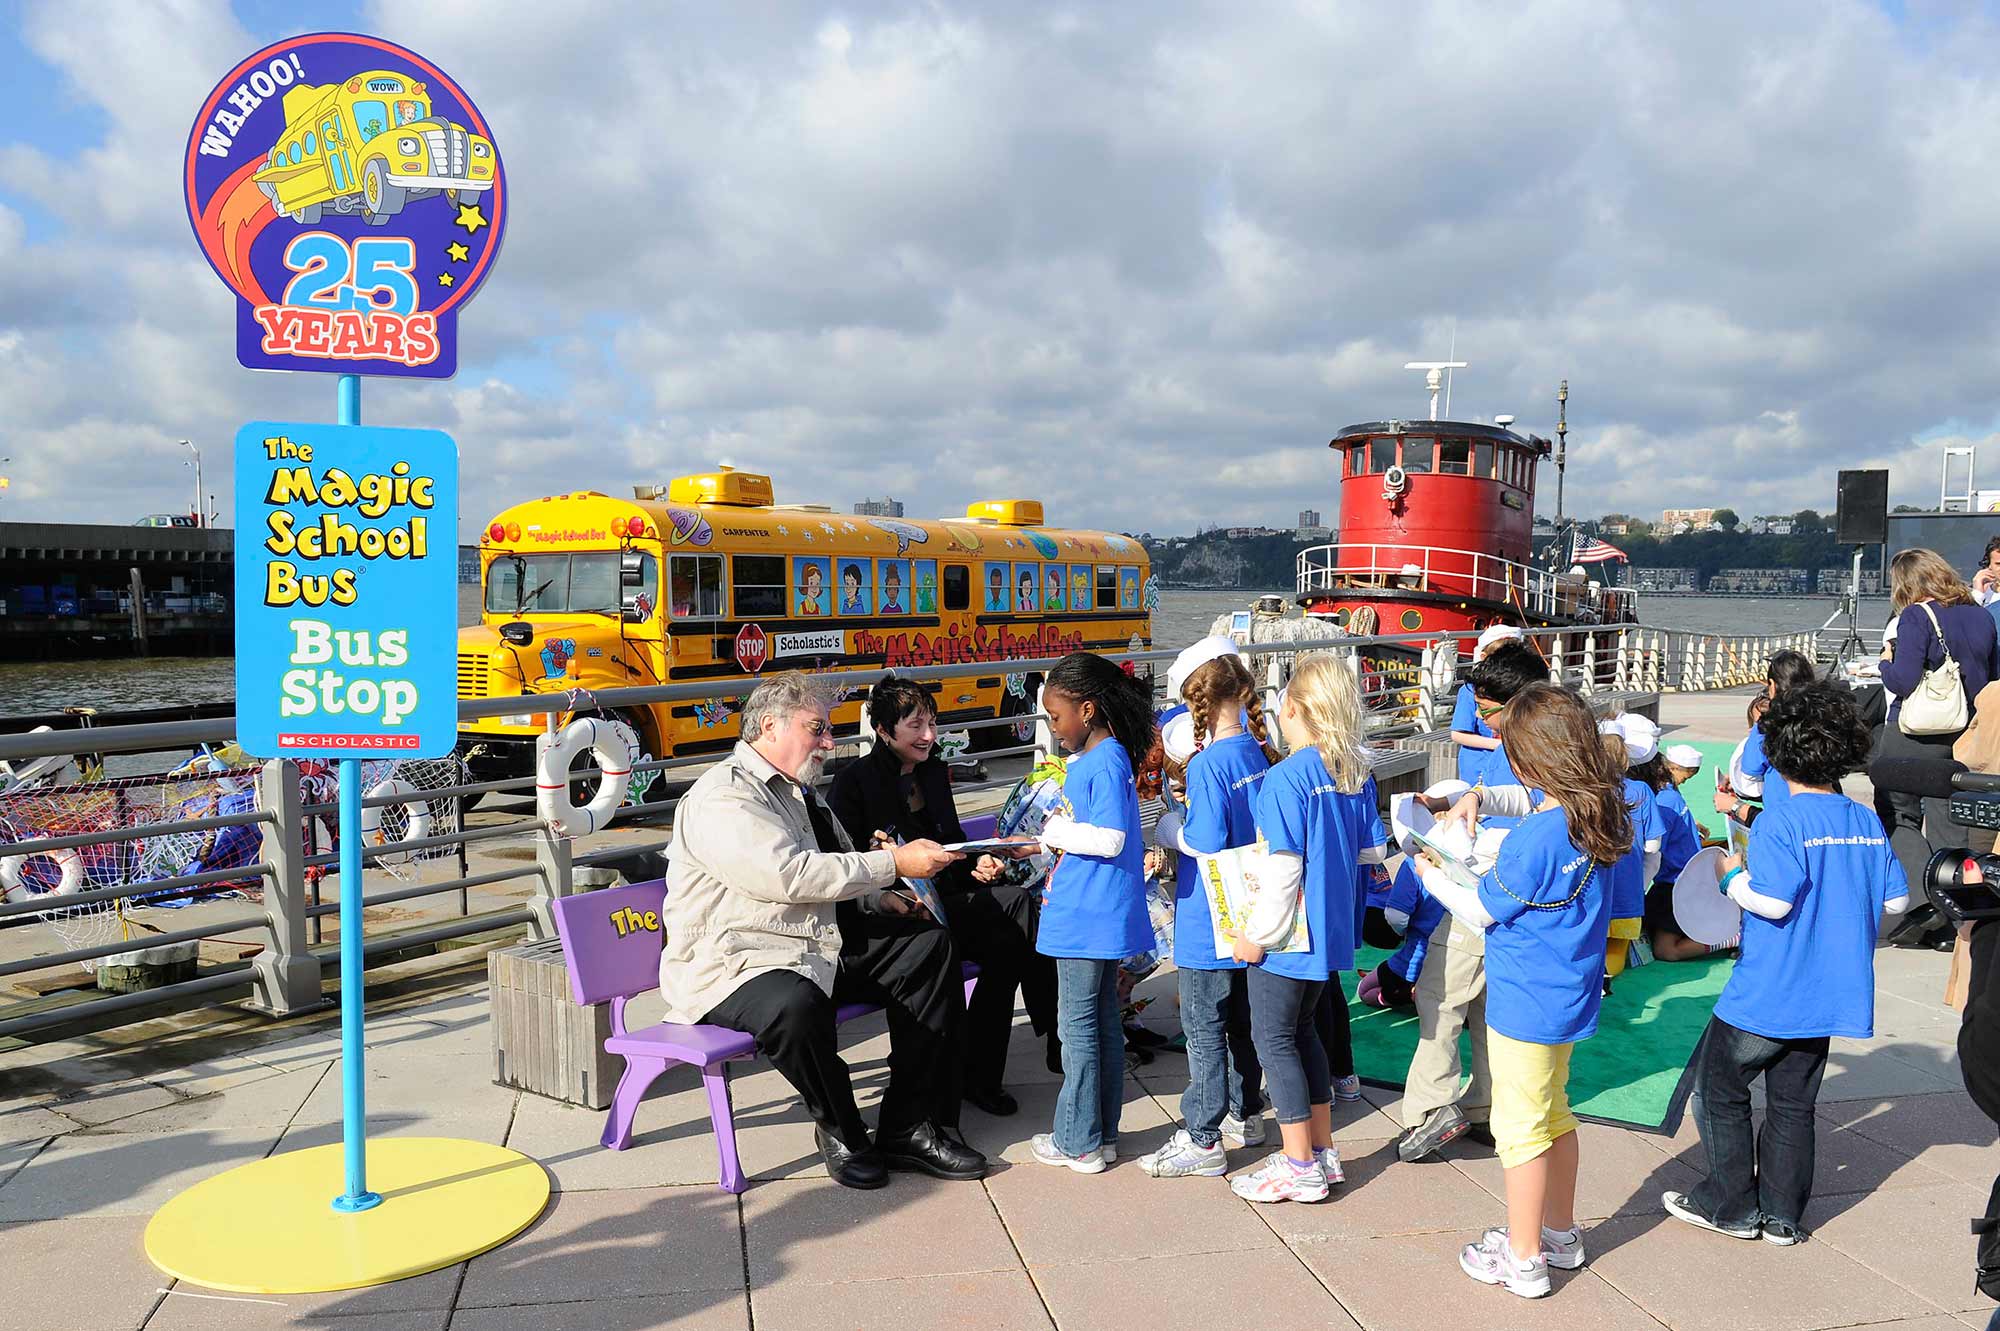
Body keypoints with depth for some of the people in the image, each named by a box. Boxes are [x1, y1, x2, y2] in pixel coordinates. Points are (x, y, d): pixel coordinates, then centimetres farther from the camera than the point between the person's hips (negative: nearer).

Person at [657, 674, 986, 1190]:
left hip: (819, 945, 9)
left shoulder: (798, 793, 19)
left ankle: (910, 1126, -2)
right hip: (733, 964, -9)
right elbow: (789, 875, -26)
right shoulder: (722, 797, -13)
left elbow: (835, 866, 31)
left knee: (929, 945, -3)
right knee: (795, 1006, -40)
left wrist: (879, 898, 9)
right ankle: (840, 1130, -9)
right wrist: (893, 864, -22)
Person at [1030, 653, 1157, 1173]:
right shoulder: (1087, 758, 12)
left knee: (1078, 1025, 1)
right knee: (1102, 1021, 15)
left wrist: (1056, 829, -14)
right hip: (1097, 915, 10)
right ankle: (1101, 1133, 26)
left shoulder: (1106, 762, -18)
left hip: (1088, 919, -10)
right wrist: (1042, 841, 14)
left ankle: (1078, 1141, 12)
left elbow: (1110, 839, -24)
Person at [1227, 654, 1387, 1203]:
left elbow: (1283, 870, -23)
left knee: (1275, 1039, 6)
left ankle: (1299, 1168, 13)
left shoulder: (1287, 778, -21)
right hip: (1333, 931, 8)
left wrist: (1256, 935, -14)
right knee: (1305, 1031, 20)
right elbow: (1374, 849, 8)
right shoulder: (1357, 773, 2)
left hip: (1289, 935, -8)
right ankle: (1322, 1151, 30)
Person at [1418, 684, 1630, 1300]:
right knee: (1554, 1113, 23)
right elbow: (1532, 800, 18)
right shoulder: (1598, 809, -4)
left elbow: (1480, 911, -14)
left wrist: (1433, 876, 1)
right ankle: (1560, 1234, 39)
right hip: (1571, 997, 9)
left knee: (1520, 1129, 6)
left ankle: (1523, 1260, 19)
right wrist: (1480, 795, 2)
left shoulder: (1533, 842, -29)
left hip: (1526, 1006, -9)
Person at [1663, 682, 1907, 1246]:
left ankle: (1731, 1206, 17)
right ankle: (1783, 1215, 24)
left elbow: (1773, 901, -26)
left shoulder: (1780, 821, -19)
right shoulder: (1869, 823, 1)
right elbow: (1896, 900, 6)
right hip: (1830, 995, 7)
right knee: (1793, 1103, 17)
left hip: (1766, 995, -6)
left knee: (1719, 1091, 11)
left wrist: (1733, 876, -9)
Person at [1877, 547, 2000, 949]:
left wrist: (1886, 662, -1)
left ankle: (1925, 901, -9)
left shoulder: (1916, 617, -13)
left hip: (1916, 734, -6)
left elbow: (1903, 681, -20)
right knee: (1949, 821, 12)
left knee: (1898, 817, 7)